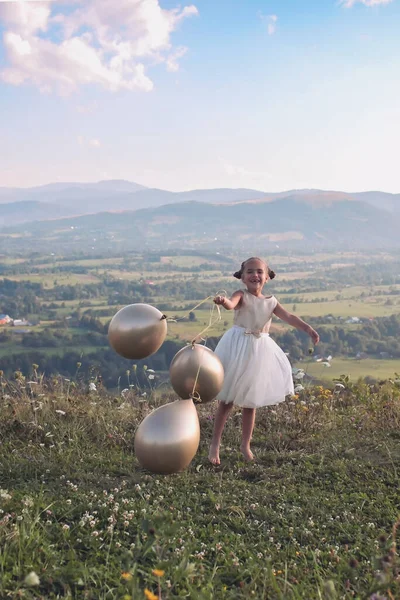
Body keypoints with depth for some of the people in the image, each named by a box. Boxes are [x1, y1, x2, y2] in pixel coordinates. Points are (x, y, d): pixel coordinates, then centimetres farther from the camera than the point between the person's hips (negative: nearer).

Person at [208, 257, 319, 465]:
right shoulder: (241, 295, -7)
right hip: (238, 348, -4)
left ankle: (245, 445, 28)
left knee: (251, 403, 13)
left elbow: (289, 317, -6)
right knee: (226, 401, 2)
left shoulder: (270, 301, 6)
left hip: (259, 351, 4)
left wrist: (307, 328, -23)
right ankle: (215, 444, 15)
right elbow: (231, 304, -30)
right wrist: (223, 301, -54)